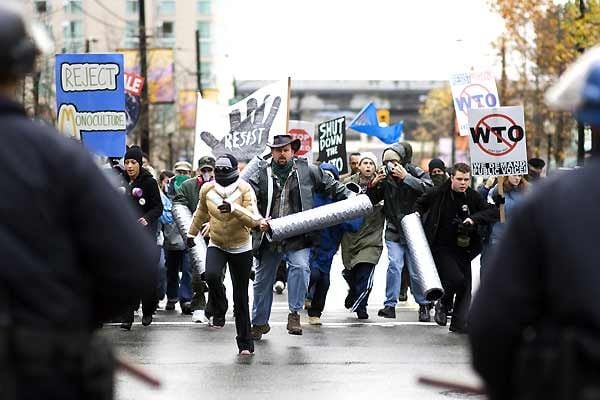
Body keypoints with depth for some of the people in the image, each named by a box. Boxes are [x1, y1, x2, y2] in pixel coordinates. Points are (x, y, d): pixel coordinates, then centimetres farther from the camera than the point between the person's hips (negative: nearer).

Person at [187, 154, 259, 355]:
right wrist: (191, 233, 30)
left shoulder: (245, 189, -14)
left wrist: (233, 208, -38)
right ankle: (219, 312, -5)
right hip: (216, 246, 2)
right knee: (211, 275, -31)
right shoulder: (207, 189, -3)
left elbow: (254, 220, -24)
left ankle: (245, 343, 13)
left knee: (241, 298, 3)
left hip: (241, 248, -2)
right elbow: (201, 213, 18)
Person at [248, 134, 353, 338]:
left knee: (300, 267, -27)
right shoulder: (261, 175, 2)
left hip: (297, 237, -1)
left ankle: (294, 313, -15)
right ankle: (259, 323, 28)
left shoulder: (308, 171, 4)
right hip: (269, 236, 1)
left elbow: (331, 186, 16)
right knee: (263, 279, 11)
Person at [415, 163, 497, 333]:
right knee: (456, 279, -20)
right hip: (441, 248, -4)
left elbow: (493, 212, -6)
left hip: (462, 248, 4)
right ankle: (443, 304, 9)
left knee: (465, 287, 2)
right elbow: (419, 205, 11)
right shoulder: (438, 194, -7)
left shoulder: (473, 197, -1)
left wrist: (474, 218, -20)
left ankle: (459, 323, 12)